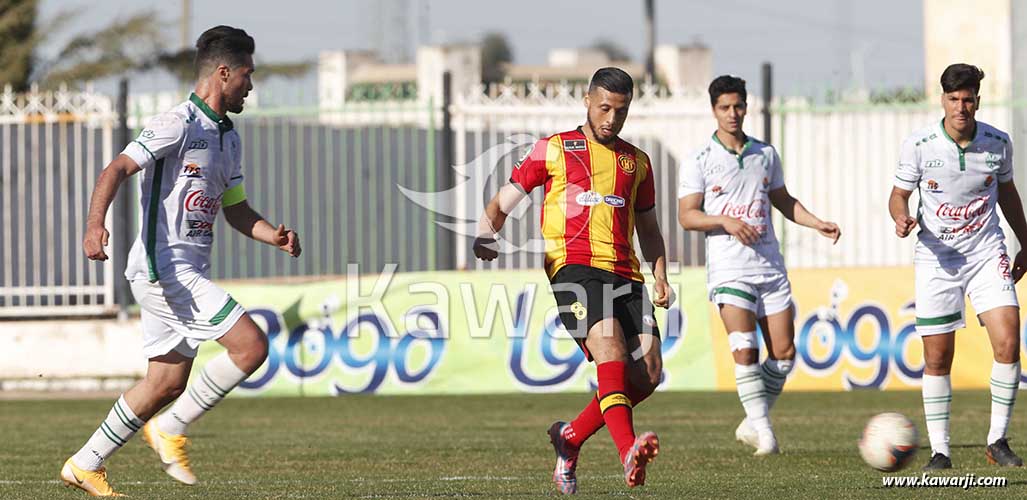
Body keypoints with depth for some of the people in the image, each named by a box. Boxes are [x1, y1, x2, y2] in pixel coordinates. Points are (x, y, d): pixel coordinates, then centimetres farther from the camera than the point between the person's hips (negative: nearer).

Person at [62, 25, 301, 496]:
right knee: (251, 345, -16)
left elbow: (235, 209, 24)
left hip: (190, 273, 10)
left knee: (167, 384, 11)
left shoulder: (228, 138, 17)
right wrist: (95, 222, -39)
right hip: (163, 267, -10)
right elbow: (117, 170, -22)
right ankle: (171, 431, -5)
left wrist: (275, 236, 4)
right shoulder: (178, 124, -12)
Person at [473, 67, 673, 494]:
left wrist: (660, 277, 14)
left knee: (648, 373, -9)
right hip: (573, 264, -5)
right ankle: (628, 451, -44)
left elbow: (648, 228, 30)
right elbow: (504, 201, 13)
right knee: (609, 349, -29)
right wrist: (486, 235, -8)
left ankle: (571, 437, 11)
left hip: (624, 273, 5)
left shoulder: (637, 162, 23)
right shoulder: (554, 150, 13)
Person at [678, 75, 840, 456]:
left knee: (784, 352, 0)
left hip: (769, 264, 5)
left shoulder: (765, 154, 12)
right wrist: (726, 221, -19)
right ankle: (763, 430, -13)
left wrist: (818, 224, 10)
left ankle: (752, 424, 16)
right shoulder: (700, 162, -1)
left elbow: (782, 201, 23)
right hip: (728, 267, -5)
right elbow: (686, 216, -4)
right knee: (745, 349, -18)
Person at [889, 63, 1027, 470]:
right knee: (937, 359, -2)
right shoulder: (918, 146, -10)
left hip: (986, 253, 1)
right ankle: (939, 450, 10)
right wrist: (901, 218, -22)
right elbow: (899, 195, 1)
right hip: (936, 258, -1)